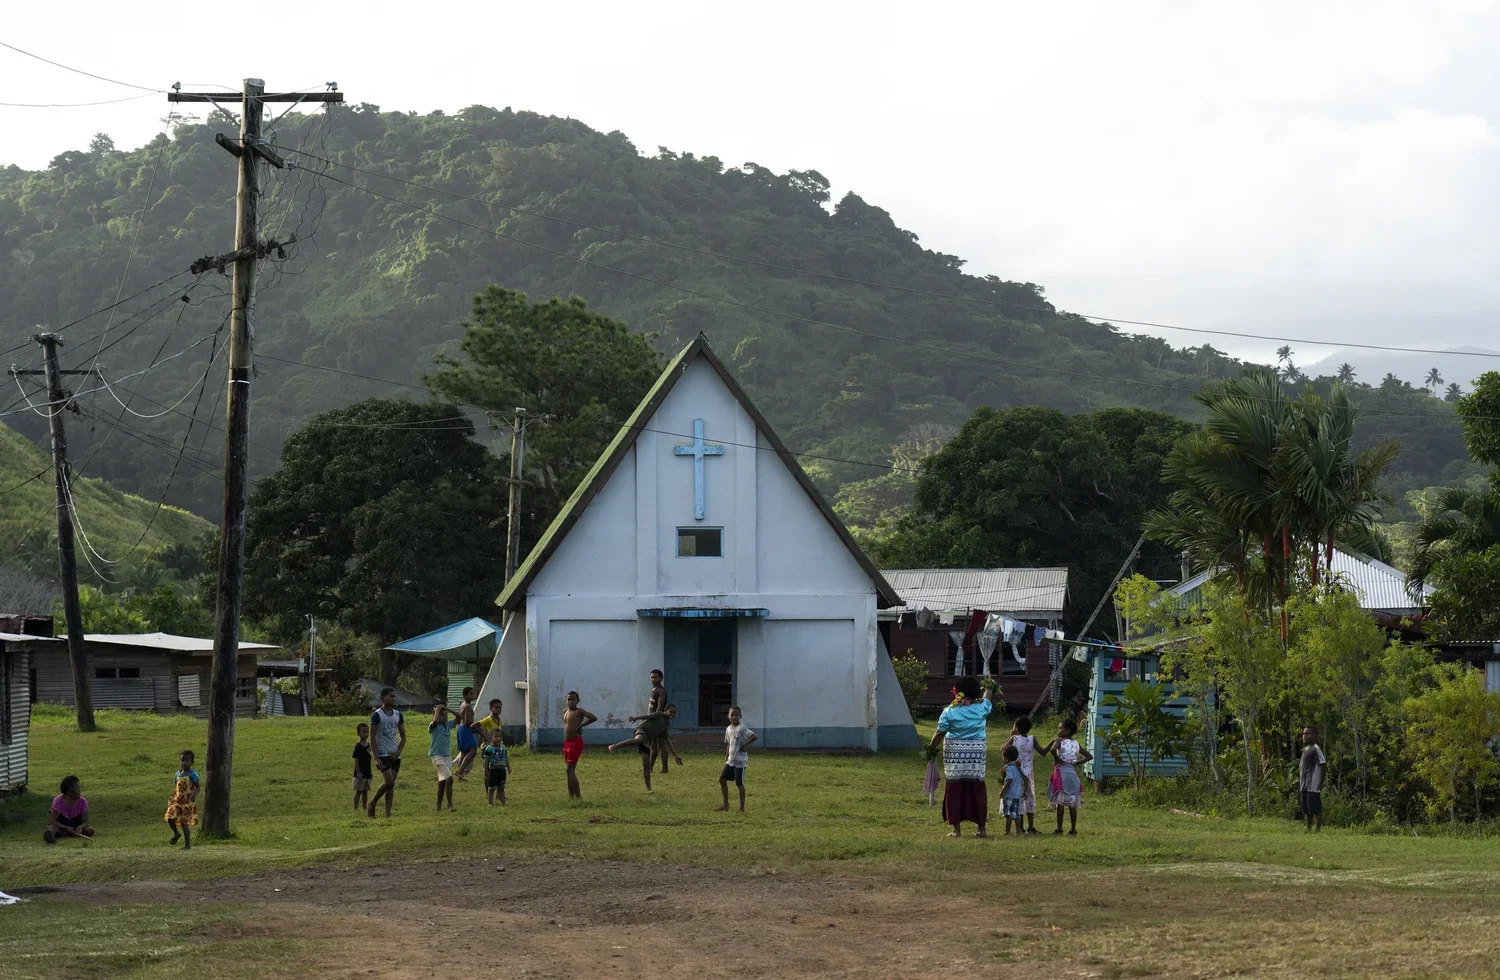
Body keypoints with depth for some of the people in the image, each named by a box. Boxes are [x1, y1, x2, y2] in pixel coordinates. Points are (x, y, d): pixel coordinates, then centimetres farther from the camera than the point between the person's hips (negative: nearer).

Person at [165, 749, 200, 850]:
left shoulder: (192, 774, -8)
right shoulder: (178, 774, 9)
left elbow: (197, 787, -10)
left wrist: (193, 795, -28)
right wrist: (171, 799, 10)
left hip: (187, 802, -5)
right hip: (177, 800, 5)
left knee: (185, 823, -2)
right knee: (170, 818, -13)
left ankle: (187, 845, 9)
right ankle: (176, 833, 16)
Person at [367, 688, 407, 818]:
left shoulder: (398, 715, 10)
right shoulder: (377, 715, -7)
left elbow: (403, 736, 15)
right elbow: (372, 736, -9)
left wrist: (398, 752, -1)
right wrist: (376, 758, -15)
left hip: (395, 755, 5)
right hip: (383, 754, -5)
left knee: (392, 784, 1)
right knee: (389, 782, -15)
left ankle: (388, 813, 2)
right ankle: (372, 804, 3)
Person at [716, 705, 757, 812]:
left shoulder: (741, 728, -14)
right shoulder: (728, 729, 11)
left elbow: (754, 737, -26)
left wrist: (744, 745, -18)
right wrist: (726, 759, 16)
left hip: (740, 761, -8)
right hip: (730, 760, 8)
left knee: (739, 783, -4)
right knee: (722, 779, 6)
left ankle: (742, 808, 4)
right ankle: (726, 804, 16)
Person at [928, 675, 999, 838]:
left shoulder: (949, 711, -7)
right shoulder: (981, 708, 0)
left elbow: (940, 734, -4)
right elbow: (987, 696, 23)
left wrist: (931, 748, 11)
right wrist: (990, 686, 43)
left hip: (955, 754, -2)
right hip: (976, 753, 2)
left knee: (954, 790, 4)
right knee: (977, 790, 9)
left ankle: (956, 829, 4)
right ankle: (981, 828, 12)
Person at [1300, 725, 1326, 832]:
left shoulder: (1315, 749, -10)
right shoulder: (1305, 749, 17)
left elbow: (1323, 765, -13)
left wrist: (1320, 783, -16)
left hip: (1313, 786, -9)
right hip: (1305, 786, 9)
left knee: (1315, 809, -7)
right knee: (1305, 809, 13)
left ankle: (1318, 829, -5)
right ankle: (1308, 828, 20)